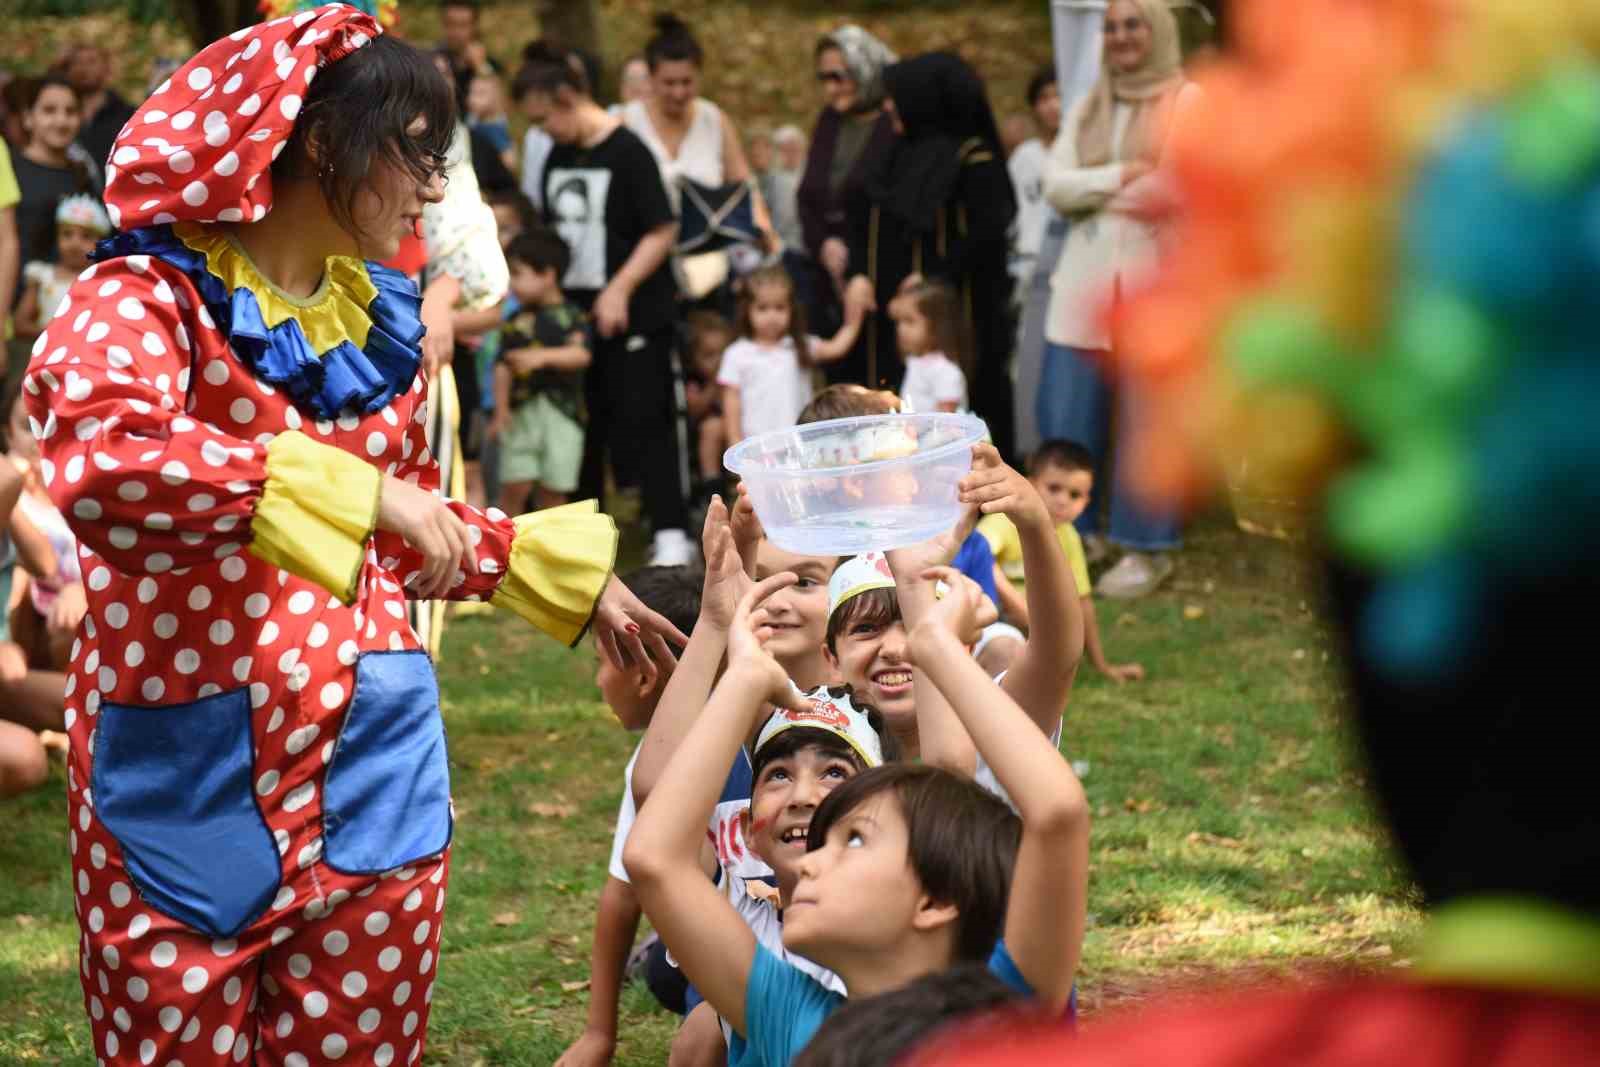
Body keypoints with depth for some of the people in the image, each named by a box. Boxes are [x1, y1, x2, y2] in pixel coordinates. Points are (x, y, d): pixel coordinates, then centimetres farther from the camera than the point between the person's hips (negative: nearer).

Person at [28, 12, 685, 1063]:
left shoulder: (383, 318, 11)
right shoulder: (150, 295, -11)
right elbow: (95, 455, -33)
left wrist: (572, 580, 24)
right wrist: (354, 488, -33)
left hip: (371, 773, 6)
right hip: (191, 772, -5)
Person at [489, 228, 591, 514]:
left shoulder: (570, 317, 0)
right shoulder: (516, 321, 8)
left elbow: (581, 354, -15)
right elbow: (503, 366, 5)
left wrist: (544, 356, -28)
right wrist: (501, 410, -4)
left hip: (561, 412, -1)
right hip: (521, 412, 1)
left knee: (552, 491, 5)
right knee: (514, 487, -4)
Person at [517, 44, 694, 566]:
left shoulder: (627, 152, -11)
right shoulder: (558, 158, 10)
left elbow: (662, 231, -13)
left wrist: (620, 290, -18)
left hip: (634, 315, -7)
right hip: (574, 313, 7)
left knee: (644, 422, -8)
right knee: (582, 427, 11)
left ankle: (671, 534, -5)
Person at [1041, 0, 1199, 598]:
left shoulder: (1188, 104, 0)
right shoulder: (1086, 110, 16)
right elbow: (1055, 186, 4)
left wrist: (1095, 191, -6)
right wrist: (1124, 177, -12)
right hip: (1084, 283, 5)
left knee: (1145, 422, -3)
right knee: (1065, 420, 3)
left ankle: (1146, 550, 6)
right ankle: (1072, 536, 16)